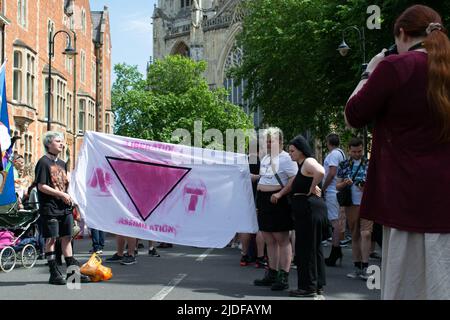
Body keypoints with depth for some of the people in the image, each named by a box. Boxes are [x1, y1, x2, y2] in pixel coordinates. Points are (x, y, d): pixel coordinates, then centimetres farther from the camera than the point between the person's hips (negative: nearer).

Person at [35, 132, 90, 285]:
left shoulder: (62, 163, 18)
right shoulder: (44, 162, -6)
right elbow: (41, 186, -14)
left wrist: (69, 196, 8)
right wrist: (61, 194, -15)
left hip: (65, 207, 7)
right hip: (50, 208, -7)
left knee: (66, 237, 9)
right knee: (51, 238, -2)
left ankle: (73, 271, 13)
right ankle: (54, 273, 3)